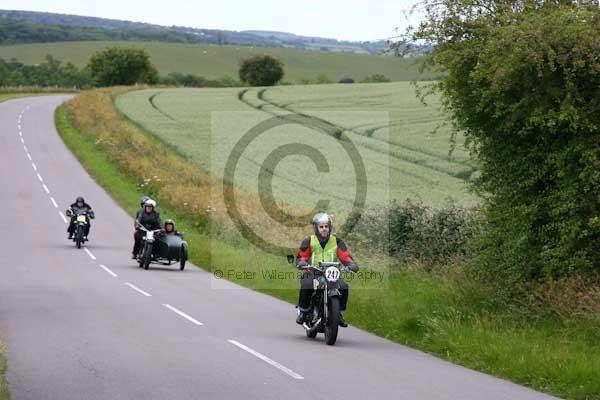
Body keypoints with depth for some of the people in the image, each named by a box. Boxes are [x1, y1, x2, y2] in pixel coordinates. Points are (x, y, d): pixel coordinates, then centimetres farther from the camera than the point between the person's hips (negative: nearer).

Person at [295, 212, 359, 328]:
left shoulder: (337, 242, 8)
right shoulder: (309, 241, 5)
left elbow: (345, 256, 1)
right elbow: (301, 256, 0)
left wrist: (352, 264, -19)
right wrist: (301, 263, -23)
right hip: (312, 273, -2)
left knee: (344, 287, -24)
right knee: (306, 286, -34)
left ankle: (339, 313, -4)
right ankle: (303, 311, -13)